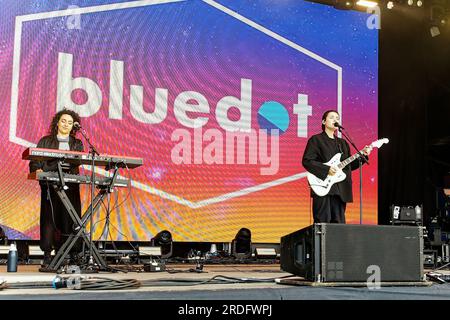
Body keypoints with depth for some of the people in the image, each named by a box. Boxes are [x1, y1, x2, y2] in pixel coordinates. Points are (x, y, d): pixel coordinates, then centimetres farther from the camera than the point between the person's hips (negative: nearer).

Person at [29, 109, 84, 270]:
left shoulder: (77, 144, 17)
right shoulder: (45, 141, 14)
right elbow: (35, 162, 6)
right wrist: (38, 170, -17)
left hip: (71, 184, 2)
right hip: (50, 185, -1)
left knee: (69, 219, -4)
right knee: (49, 218, -9)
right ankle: (47, 258, -8)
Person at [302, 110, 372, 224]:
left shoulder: (343, 143, 22)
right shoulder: (316, 140, 3)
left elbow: (349, 165, 21)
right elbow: (306, 161, -8)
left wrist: (363, 155, 7)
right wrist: (326, 169, -16)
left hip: (340, 190, 6)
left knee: (339, 223, 3)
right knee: (323, 222, -9)